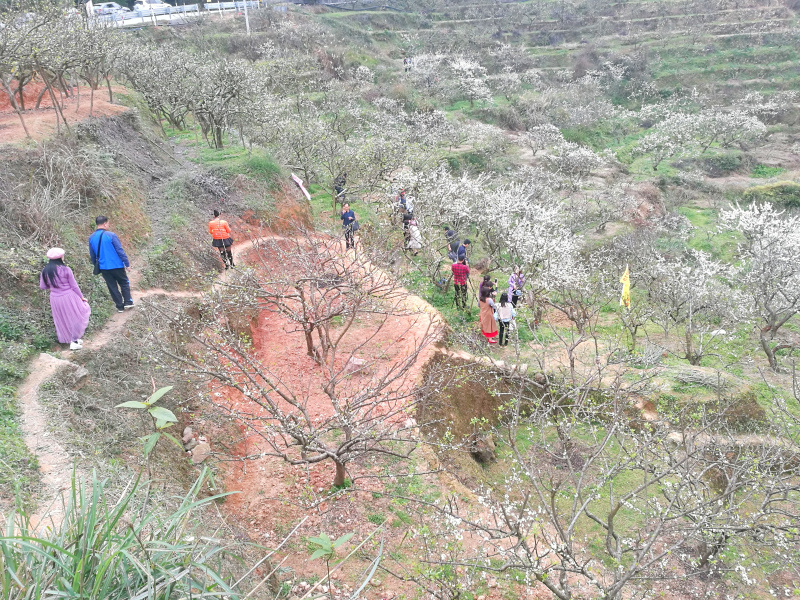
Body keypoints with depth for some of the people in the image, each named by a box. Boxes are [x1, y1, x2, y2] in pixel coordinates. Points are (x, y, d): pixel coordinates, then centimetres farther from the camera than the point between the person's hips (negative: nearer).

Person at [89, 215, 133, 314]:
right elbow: (120, 251, -14)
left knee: (112, 287, 13)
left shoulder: (91, 238, 0)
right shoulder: (111, 235, -16)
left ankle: (120, 306, 17)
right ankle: (128, 302, 12)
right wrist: (127, 263, -7)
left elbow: (92, 255, 10)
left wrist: (97, 266, 23)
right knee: (124, 283, 16)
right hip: (116, 265, -4)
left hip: (103, 268, 4)